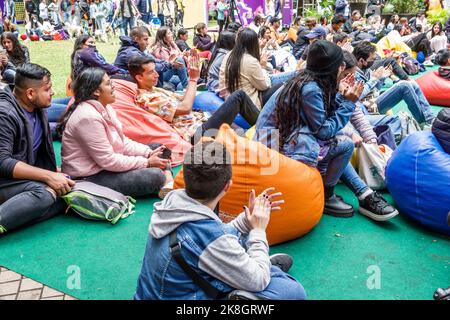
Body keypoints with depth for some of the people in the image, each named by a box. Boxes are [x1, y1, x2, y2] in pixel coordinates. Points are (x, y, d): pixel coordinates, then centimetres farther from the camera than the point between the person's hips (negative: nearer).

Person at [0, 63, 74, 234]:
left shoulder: (38, 108, 8)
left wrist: (53, 172, 1)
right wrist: (49, 176, -29)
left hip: (26, 176, 8)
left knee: (68, 190, -18)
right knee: (44, 193, -35)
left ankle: (19, 217, -30)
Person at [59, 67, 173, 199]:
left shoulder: (104, 108, 6)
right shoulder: (88, 117, -25)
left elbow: (123, 141, 8)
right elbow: (107, 160, -25)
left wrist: (148, 153, -8)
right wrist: (147, 163, -20)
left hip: (106, 164, 11)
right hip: (90, 178, -11)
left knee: (158, 154, 8)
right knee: (155, 176, -22)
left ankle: (170, 185, -8)